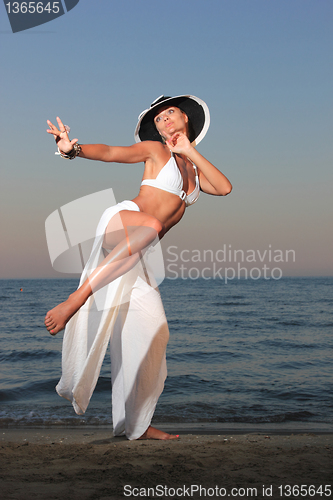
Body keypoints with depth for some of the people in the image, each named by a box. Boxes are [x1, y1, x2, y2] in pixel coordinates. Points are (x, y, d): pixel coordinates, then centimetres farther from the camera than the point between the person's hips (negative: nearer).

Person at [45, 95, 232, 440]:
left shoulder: (194, 168, 27)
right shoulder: (155, 150, 10)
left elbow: (224, 188, 10)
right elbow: (109, 152, -5)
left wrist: (190, 151, 7)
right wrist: (74, 149, -25)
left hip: (138, 255, 6)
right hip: (120, 220, -6)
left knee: (153, 331, -3)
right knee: (150, 224, -41)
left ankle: (134, 424, 6)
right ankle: (71, 303, -41)